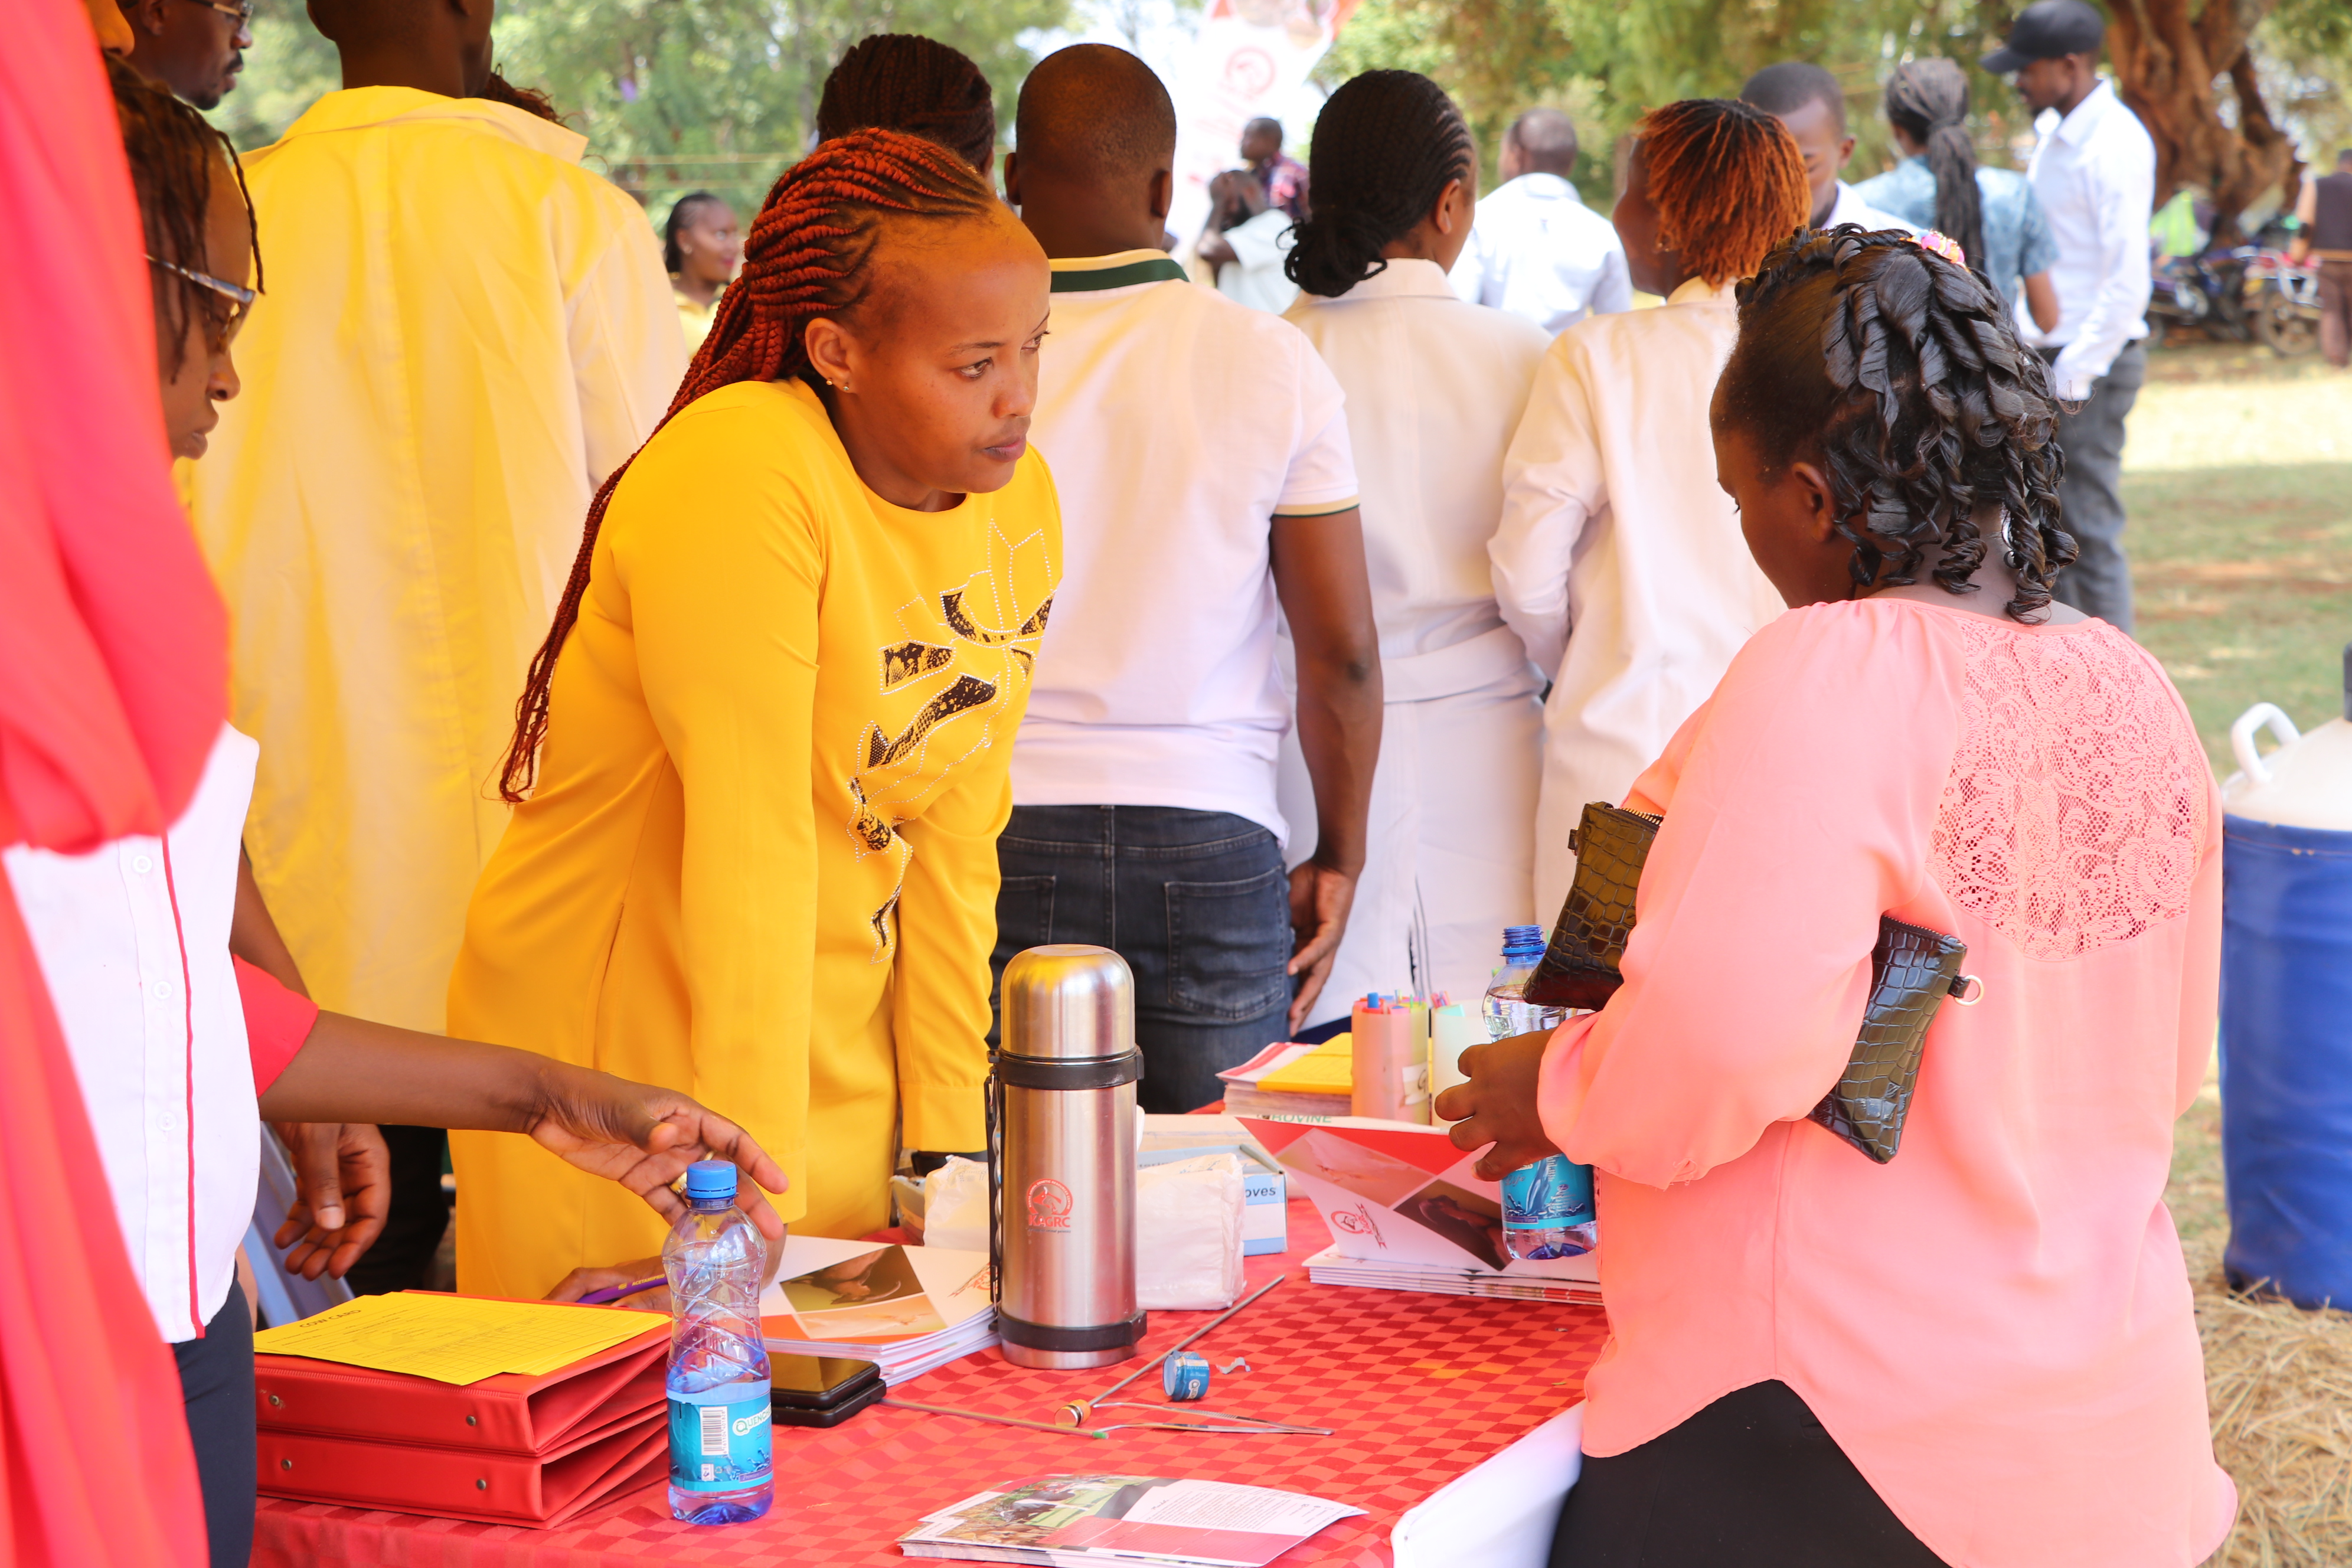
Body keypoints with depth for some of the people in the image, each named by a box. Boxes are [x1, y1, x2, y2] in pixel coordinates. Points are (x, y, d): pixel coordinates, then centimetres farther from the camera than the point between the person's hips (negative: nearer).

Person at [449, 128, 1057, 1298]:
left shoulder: (1017, 504, 0)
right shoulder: (739, 479, -22)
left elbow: (954, 846, 1)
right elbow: (753, 851, -26)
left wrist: (947, 1156, -2)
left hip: (835, 1053, 6)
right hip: (619, 1051, -6)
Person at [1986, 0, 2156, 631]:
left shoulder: (2115, 145, -16)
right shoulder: (2056, 136, 13)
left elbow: (2127, 279, -21)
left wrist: (2078, 372, -21)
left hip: (2091, 366, -9)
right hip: (2046, 362, 9)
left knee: (2091, 531, -5)